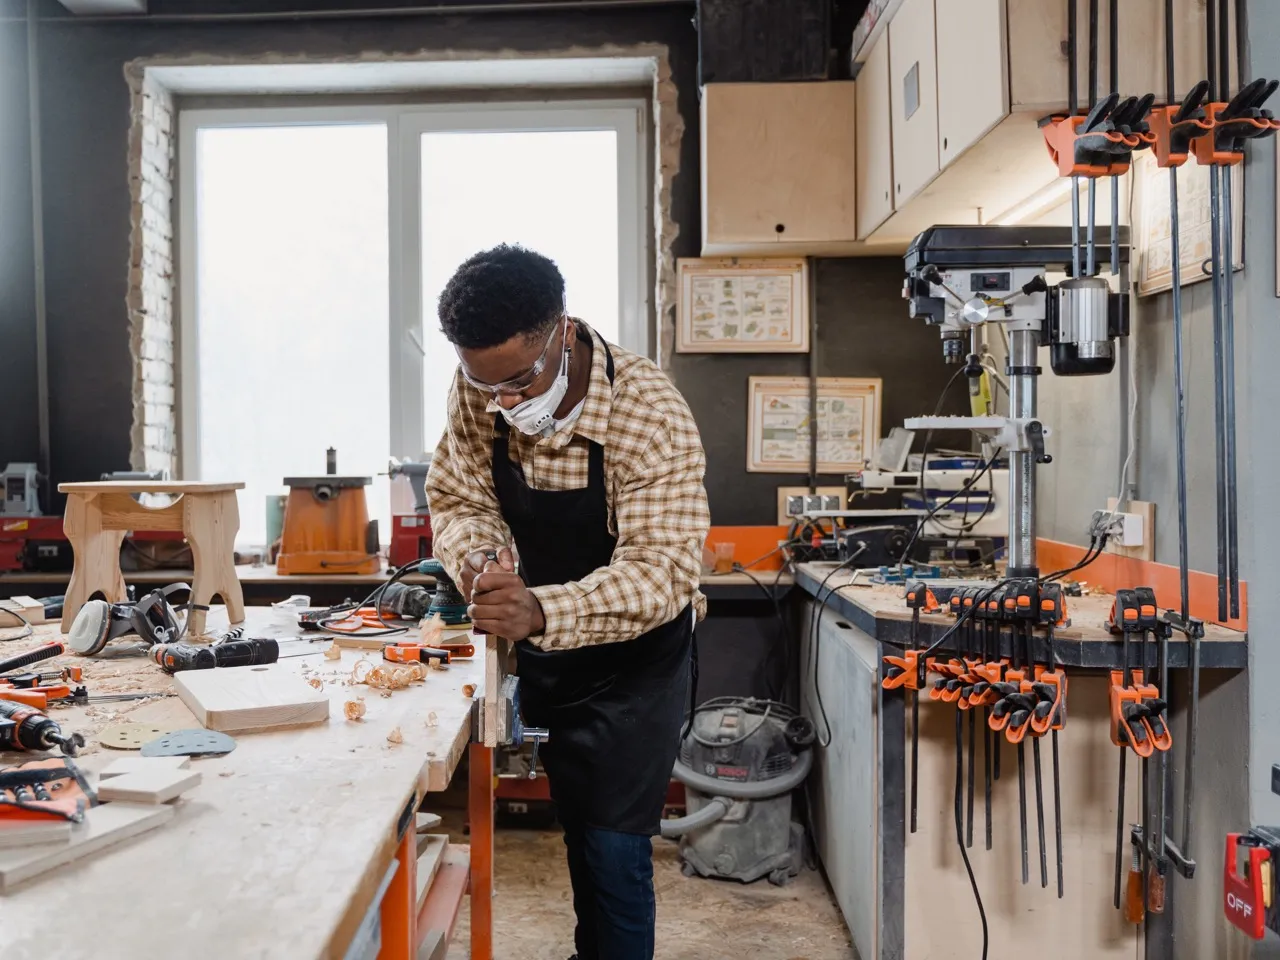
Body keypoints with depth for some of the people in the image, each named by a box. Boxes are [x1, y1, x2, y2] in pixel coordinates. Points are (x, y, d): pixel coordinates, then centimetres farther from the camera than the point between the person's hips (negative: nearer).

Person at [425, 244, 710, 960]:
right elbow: (457, 499, -3)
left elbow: (666, 568, -33)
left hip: (636, 664, -5)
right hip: (546, 657, 5)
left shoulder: (651, 413, -29)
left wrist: (543, 612, -48)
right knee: (578, 828, 20)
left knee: (615, 853, -1)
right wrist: (478, 558, -27)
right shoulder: (480, 393, -13)